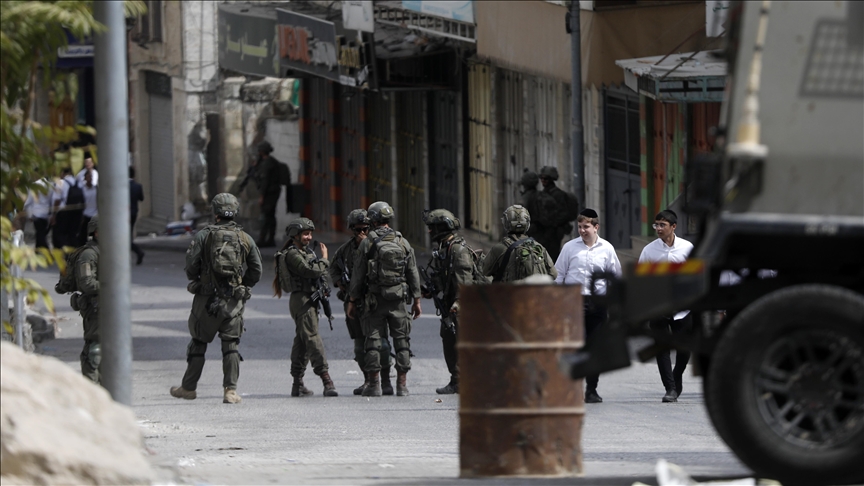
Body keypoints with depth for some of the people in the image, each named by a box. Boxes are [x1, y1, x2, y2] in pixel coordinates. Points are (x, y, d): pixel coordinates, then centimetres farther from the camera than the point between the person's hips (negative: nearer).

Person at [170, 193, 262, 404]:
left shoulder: (203, 236, -3)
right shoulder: (246, 239, 4)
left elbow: (191, 266, -7)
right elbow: (256, 271, 4)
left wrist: (196, 281, 14)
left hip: (207, 298, -1)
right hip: (234, 300, 1)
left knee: (198, 342, 12)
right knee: (231, 345, 2)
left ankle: (188, 387, 21)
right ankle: (230, 390, -8)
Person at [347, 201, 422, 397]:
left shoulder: (367, 243, -5)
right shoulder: (403, 243, 4)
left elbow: (358, 276, -3)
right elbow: (413, 273, 6)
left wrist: (352, 300, 4)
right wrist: (416, 300, 12)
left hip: (374, 299, -2)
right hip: (398, 300, 2)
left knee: (373, 341, 2)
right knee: (402, 341, 5)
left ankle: (374, 385, 0)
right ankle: (402, 385, 2)